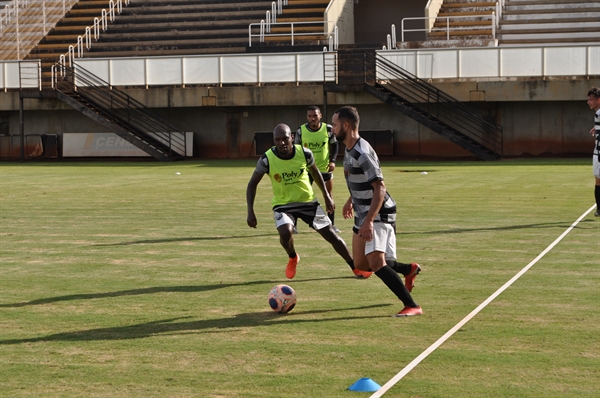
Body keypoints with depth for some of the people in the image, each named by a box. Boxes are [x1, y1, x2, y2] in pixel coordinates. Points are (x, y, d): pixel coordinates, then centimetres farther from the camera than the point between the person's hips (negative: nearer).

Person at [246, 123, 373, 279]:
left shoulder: (304, 153, -17)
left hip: (308, 201, 2)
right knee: (285, 232, -30)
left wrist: (326, 196, 8)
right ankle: (293, 258, 5)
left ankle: (356, 268, 18)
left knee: (330, 234, 2)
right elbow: (252, 184, -9)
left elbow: (315, 172, 5)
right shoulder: (267, 159, -22)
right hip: (283, 204, -1)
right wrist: (250, 212, -15)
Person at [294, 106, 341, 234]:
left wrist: (333, 161, -9)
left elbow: (334, 145, 3)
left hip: (325, 168, 1)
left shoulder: (328, 129, -9)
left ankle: (332, 224, 19)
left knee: (329, 196, 6)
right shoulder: (301, 131, -10)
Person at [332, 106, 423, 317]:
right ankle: (409, 269, 32)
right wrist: (351, 201, 36)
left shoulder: (362, 153, -23)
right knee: (360, 264, 15)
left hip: (378, 214, -10)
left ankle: (412, 306, -19)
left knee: (375, 262, -24)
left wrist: (369, 221, -34)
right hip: (363, 214, 10)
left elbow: (379, 188, -28)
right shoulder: (349, 149, 8)